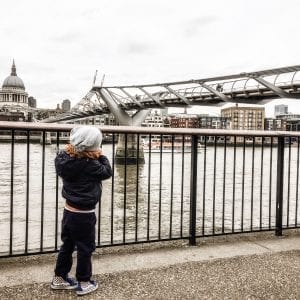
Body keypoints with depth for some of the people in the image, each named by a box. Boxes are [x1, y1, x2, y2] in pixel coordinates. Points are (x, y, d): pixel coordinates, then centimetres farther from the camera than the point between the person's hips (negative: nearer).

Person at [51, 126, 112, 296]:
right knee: (85, 248, 9)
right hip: (84, 214, -7)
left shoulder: (65, 158, -5)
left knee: (67, 245, 20)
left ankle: (59, 278, 33)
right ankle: (83, 283, 22)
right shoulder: (89, 164, -25)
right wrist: (101, 156, -3)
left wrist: (95, 157, -1)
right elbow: (107, 172, -15)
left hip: (69, 211, 7)